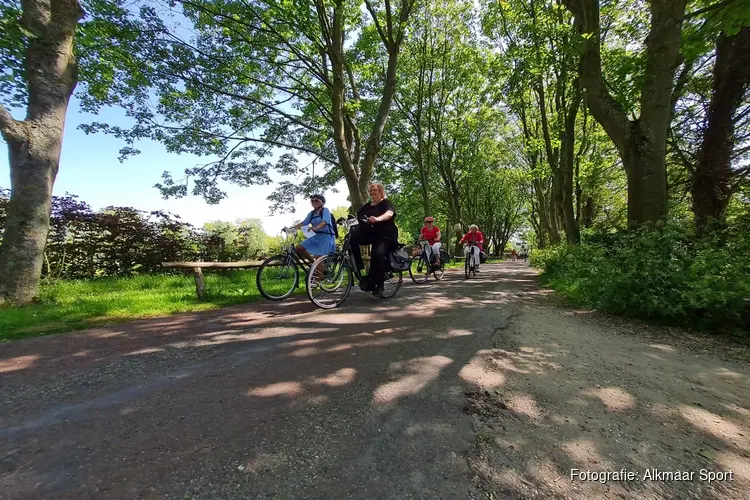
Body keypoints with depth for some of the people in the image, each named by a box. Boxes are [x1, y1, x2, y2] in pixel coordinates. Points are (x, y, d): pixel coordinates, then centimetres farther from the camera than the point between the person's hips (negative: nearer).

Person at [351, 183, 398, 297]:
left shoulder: (386, 203, -1)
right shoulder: (366, 206, 21)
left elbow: (389, 213, -23)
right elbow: (356, 217, 17)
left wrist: (377, 219, -42)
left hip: (385, 235, -5)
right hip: (368, 234, 6)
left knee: (377, 254, -29)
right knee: (351, 238, -21)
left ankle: (378, 284, -17)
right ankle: (358, 264, -10)